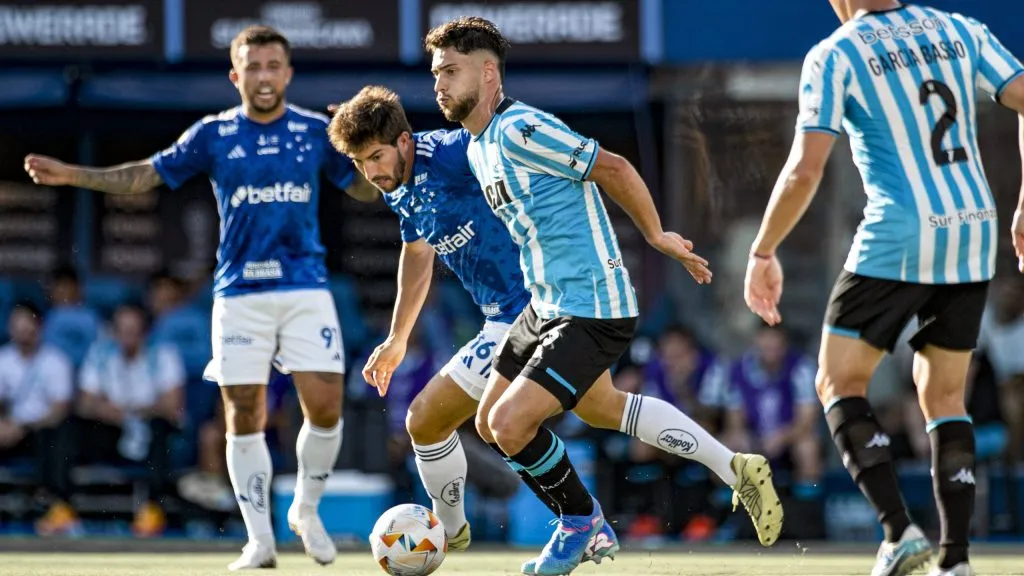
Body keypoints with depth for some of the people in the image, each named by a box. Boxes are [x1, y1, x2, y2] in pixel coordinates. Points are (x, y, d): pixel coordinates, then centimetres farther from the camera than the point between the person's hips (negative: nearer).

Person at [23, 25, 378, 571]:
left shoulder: (316, 131, 5)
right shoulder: (214, 135, 5)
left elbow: (366, 187, 12)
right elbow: (146, 175, 9)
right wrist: (74, 175, 0)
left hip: (305, 286, 0)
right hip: (239, 293, 0)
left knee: (325, 405, -9)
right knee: (244, 416, -2)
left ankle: (306, 511, 16)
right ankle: (259, 540, 6)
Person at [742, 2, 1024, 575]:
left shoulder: (834, 56, -4)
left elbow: (805, 172, -11)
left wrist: (763, 253, 0)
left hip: (898, 244, -5)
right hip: (974, 238, 5)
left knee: (839, 384, 9)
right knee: (945, 397, 16)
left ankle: (900, 529, -7)